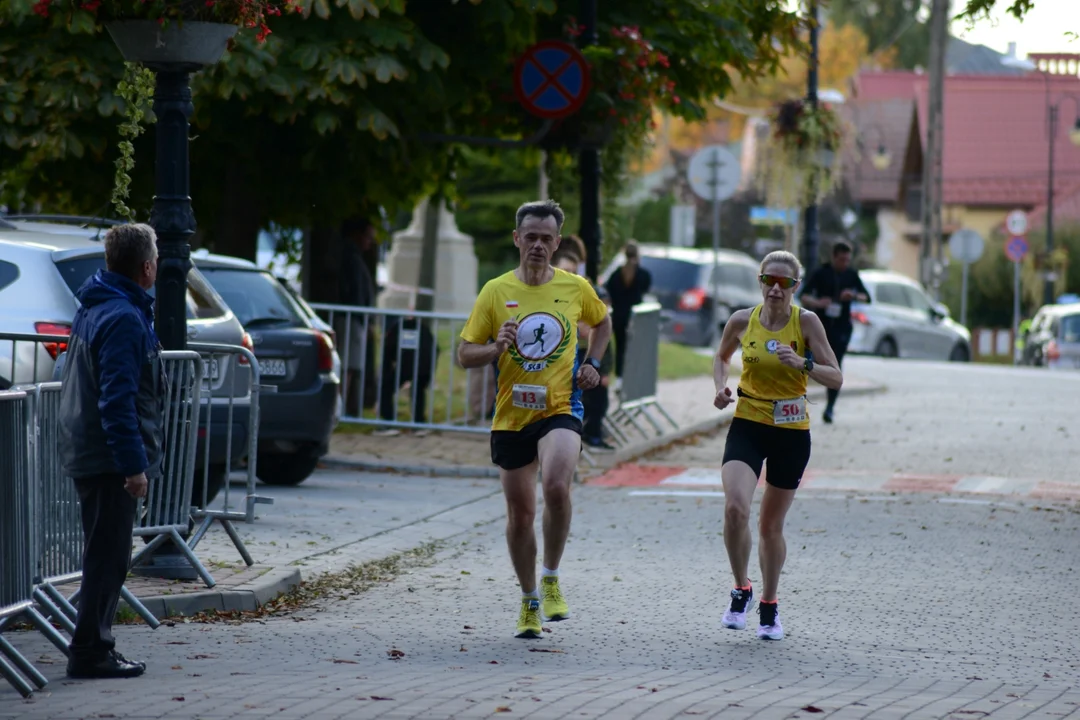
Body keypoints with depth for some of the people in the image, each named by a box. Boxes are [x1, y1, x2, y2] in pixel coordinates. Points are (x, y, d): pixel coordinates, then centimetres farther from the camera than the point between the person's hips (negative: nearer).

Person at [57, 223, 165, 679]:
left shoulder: (94, 308, 14)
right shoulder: (123, 318, -19)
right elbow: (118, 399, -24)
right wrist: (133, 463, -23)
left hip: (87, 453, 10)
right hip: (109, 459, -10)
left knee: (105, 556, 16)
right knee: (108, 558, -5)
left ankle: (95, 648, 22)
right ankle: (90, 653, -2)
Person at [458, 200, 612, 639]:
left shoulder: (575, 289, 2)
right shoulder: (496, 292, 1)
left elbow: (602, 323, 24)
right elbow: (464, 355, 2)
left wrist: (591, 363, 8)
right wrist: (497, 348, -17)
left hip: (560, 409, -2)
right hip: (510, 416, 2)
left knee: (556, 486, -29)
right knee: (520, 512, 9)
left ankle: (551, 579, -9)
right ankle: (529, 602, 28)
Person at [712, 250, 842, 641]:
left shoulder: (806, 322, -9)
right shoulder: (742, 321, -3)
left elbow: (836, 378, -10)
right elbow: (722, 357, 18)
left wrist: (803, 363, -27)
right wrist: (721, 386, -1)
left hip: (791, 432, 0)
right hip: (747, 424, 1)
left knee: (771, 524, 9)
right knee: (735, 508, -22)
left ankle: (769, 606, 29)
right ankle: (742, 590, -1)